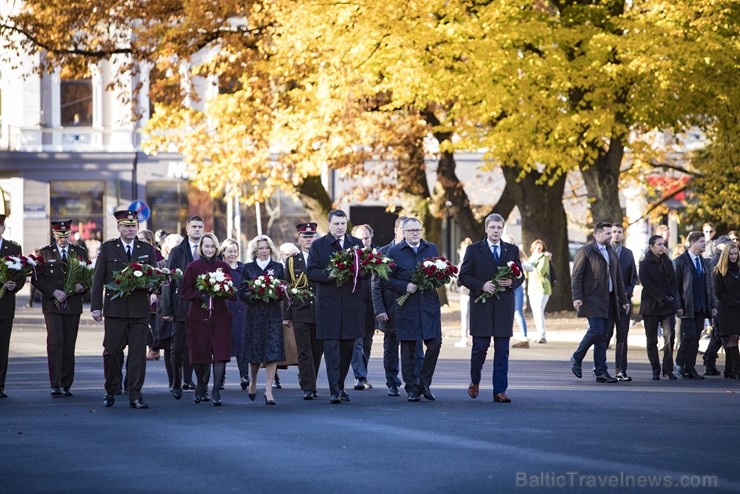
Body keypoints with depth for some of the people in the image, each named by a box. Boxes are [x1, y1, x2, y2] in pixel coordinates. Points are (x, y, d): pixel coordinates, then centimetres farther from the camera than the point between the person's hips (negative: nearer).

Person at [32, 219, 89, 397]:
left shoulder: (80, 253, 11)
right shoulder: (44, 253, 6)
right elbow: (36, 279, 0)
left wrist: (82, 286, -11)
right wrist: (53, 291, -13)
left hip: (73, 306, 2)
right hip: (52, 305, -2)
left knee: (69, 345, 3)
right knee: (55, 342, -13)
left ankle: (66, 385, 10)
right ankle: (55, 384, -14)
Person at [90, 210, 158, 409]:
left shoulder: (147, 250, 10)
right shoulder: (107, 248, 5)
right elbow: (98, 279, 3)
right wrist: (96, 307, -2)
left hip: (139, 309, 1)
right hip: (115, 308, -1)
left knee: (138, 352, -3)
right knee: (112, 351, 3)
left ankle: (135, 395, 0)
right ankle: (110, 391, 18)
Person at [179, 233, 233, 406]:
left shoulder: (224, 267, 7)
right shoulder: (192, 267, 3)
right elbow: (184, 291, 0)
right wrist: (200, 295, -16)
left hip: (220, 315, 1)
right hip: (198, 315, 0)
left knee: (220, 352, -10)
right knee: (200, 353, 4)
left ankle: (216, 390, -8)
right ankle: (201, 385, 27)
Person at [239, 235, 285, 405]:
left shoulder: (278, 268, 9)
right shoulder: (248, 268, 6)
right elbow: (242, 293, 2)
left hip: (273, 313, 0)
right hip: (254, 313, 0)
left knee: (273, 351, -9)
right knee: (254, 352, 3)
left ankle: (268, 390, -8)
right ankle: (253, 381, 30)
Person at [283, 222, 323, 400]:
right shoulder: (291, 262, 9)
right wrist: (286, 315, 4)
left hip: (320, 312, 0)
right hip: (300, 312, 0)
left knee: (317, 350, 6)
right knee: (304, 351, -6)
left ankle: (306, 380, 22)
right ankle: (308, 387, -7)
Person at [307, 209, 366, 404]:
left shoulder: (356, 243, 12)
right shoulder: (318, 245, 3)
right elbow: (311, 273, -2)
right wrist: (330, 275, -18)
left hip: (352, 303, 3)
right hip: (329, 303, -3)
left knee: (347, 347, 8)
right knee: (332, 348, -8)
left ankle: (340, 386, 20)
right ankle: (334, 390, -11)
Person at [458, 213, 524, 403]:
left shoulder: (512, 250, 12)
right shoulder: (474, 250, 4)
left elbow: (520, 276, 14)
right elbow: (463, 276, 1)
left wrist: (511, 282, -8)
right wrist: (482, 285, -14)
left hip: (504, 306, 2)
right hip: (481, 306, -2)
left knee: (502, 350, 0)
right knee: (480, 347, -2)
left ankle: (500, 391, 2)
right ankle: (475, 382, 22)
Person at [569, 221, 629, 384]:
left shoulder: (612, 253, 19)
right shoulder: (585, 251, -4)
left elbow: (618, 278, 22)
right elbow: (576, 276, -9)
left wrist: (624, 299, 17)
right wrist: (577, 297, -20)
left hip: (608, 301, 7)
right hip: (592, 300, -7)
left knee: (603, 336, 5)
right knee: (596, 329, -18)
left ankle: (600, 372, 5)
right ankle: (576, 359, 2)